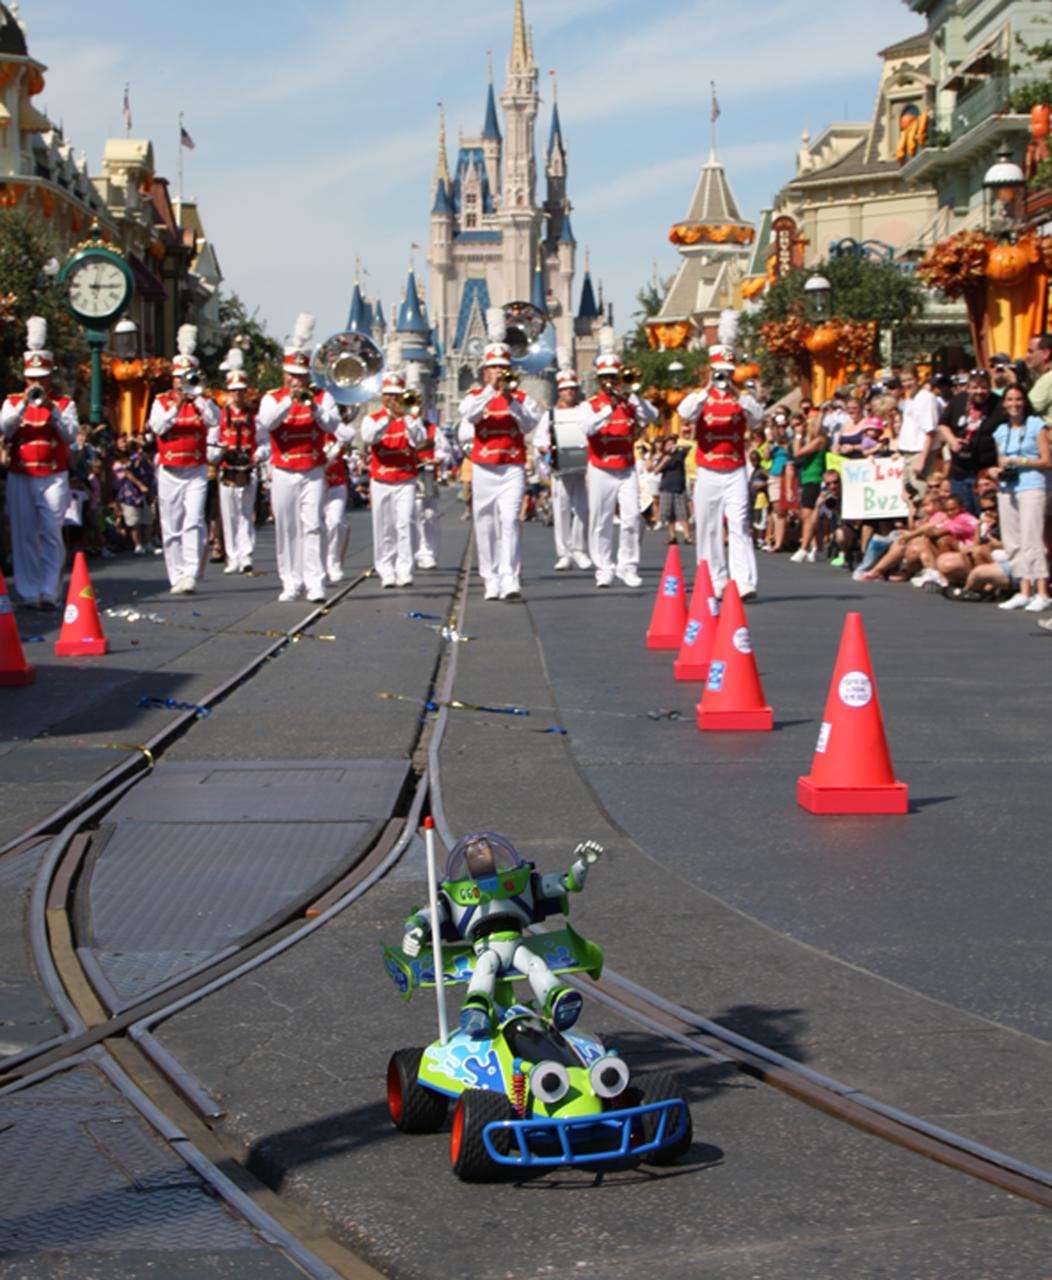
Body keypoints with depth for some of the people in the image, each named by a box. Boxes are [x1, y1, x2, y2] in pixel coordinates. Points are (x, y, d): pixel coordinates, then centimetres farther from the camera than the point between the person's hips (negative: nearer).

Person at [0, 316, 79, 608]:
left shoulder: (64, 403, 7)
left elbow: (71, 434, -6)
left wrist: (51, 409, -17)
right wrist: (25, 403, -17)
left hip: (53, 478, -1)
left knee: (51, 534, -8)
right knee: (24, 537, 1)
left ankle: (49, 592, -6)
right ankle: (29, 593, 6)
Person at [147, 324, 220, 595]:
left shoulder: (204, 402, 6)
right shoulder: (162, 402, 7)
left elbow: (214, 421, -14)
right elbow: (157, 427, -9)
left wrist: (196, 396, -20)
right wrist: (177, 405, -20)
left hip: (196, 472, -1)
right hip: (169, 472, 1)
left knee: (194, 523, -14)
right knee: (171, 529, 3)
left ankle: (191, 575, -20)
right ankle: (177, 577, 10)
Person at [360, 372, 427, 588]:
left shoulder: (412, 418, 9)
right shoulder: (373, 419, 7)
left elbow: (419, 440, -9)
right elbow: (368, 437, -15)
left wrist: (405, 417, -18)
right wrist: (388, 418, -26)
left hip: (405, 481, -1)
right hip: (380, 481, 1)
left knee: (405, 525, -12)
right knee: (384, 529, 1)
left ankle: (405, 571, -14)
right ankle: (386, 572, 7)